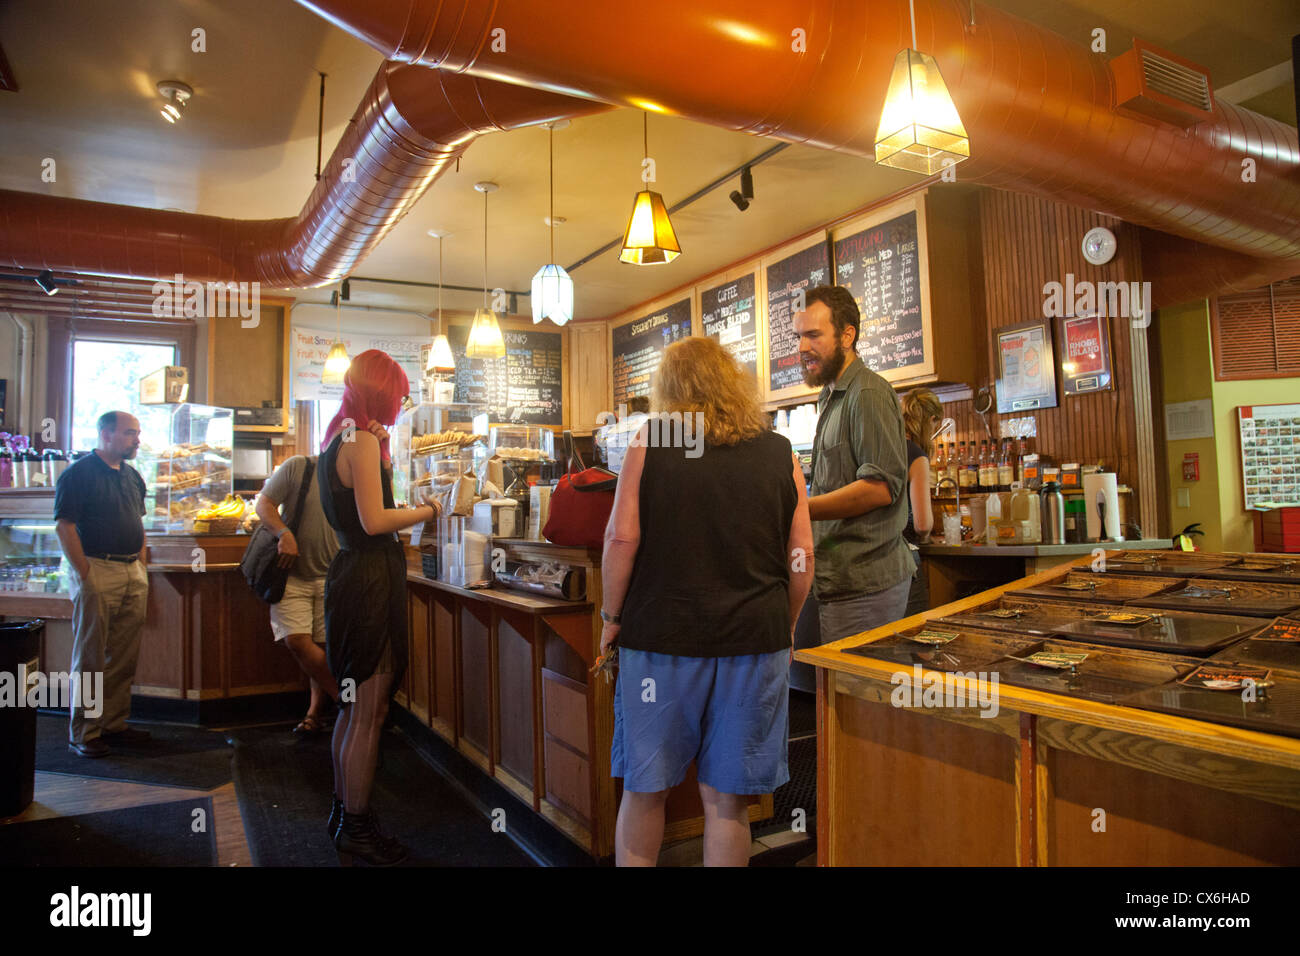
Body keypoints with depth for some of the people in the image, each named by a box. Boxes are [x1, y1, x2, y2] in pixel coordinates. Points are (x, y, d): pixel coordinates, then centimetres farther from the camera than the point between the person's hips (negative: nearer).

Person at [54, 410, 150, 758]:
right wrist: (85, 574, -16)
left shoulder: (132, 476, 15)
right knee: (90, 659, 0)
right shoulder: (78, 473, -7)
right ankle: (83, 732, 9)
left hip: (132, 574, 7)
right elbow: (64, 526, -12)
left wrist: (141, 568, 13)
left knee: (124, 658, 11)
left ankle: (114, 724, 21)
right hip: (97, 571, -7)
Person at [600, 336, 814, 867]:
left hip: (661, 636, -1)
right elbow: (801, 559, 4)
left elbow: (622, 538, -7)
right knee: (726, 798, 12)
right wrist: (782, 629, 18)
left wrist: (613, 616, 5)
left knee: (644, 790, 14)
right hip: (753, 641, 2)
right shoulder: (780, 454, 4)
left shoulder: (649, 443, -1)